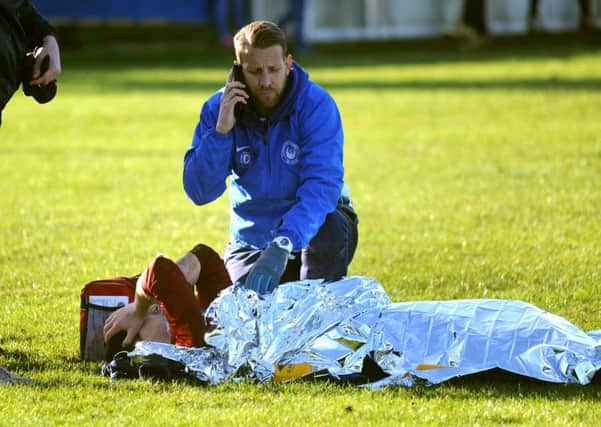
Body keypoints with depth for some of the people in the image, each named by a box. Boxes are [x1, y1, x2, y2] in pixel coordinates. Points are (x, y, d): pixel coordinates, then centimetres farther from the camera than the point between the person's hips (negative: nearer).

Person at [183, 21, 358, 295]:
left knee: (332, 228, -35)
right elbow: (199, 192, -16)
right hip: (251, 239, 2)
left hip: (310, 225, -2)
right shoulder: (217, 109, -10)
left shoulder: (316, 105, -20)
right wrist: (221, 130, -30)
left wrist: (281, 247, -47)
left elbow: (323, 185, -32)